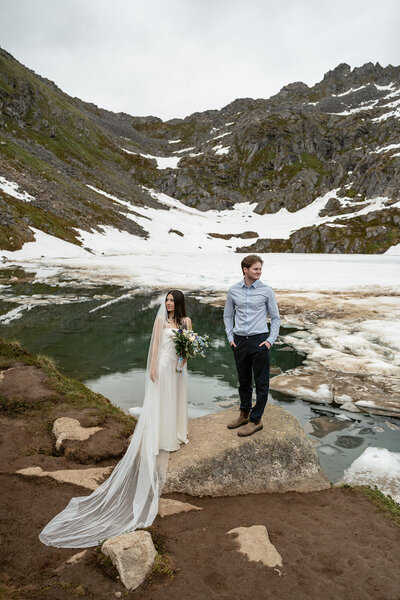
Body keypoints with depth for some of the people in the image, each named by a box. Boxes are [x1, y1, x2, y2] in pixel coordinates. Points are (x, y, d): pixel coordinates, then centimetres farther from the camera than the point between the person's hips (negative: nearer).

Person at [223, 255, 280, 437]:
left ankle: (256, 420, 14)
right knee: (243, 381, 15)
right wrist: (230, 337, 6)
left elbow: (275, 318, 4)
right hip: (239, 341, 3)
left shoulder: (266, 290, -2)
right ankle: (244, 414, 32)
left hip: (259, 340, -2)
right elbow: (227, 316, 15)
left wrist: (270, 340, -5)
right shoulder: (233, 290, 4)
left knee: (261, 383, 2)